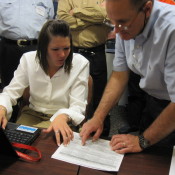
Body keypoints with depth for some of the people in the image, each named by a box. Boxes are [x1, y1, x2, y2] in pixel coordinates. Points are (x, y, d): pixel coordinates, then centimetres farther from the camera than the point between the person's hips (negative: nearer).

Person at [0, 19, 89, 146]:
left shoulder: (80, 63, -14)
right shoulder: (29, 59, -6)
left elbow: (78, 106, -16)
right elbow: (10, 92, -4)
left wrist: (63, 116, -40)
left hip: (64, 119, -2)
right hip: (32, 114, 3)